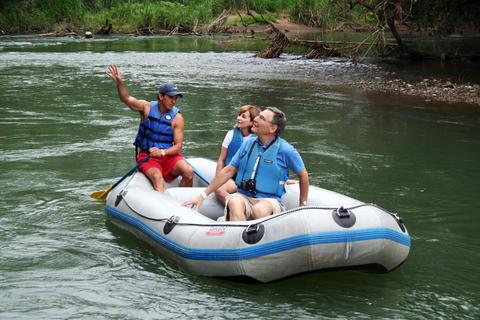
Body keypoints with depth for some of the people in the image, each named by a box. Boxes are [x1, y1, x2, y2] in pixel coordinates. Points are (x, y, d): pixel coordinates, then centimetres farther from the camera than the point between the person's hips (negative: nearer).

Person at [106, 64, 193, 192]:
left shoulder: (177, 118, -5)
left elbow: (178, 146, -8)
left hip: (168, 155, 1)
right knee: (157, 177, -31)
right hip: (147, 155, -1)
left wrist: (161, 152, -26)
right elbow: (126, 99, -16)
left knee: (189, 172, -22)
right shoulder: (147, 108, -3)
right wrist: (119, 82, -34)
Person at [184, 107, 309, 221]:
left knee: (259, 209, -38)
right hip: (243, 197, 3)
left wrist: (303, 205, 14)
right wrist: (203, 195, 11)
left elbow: (303, 174, 10)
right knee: (234, 202, -33)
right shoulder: (248, 143, 10)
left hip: (270, 200, -3)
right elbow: (228, 171, 13)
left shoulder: (285, 150, -2)